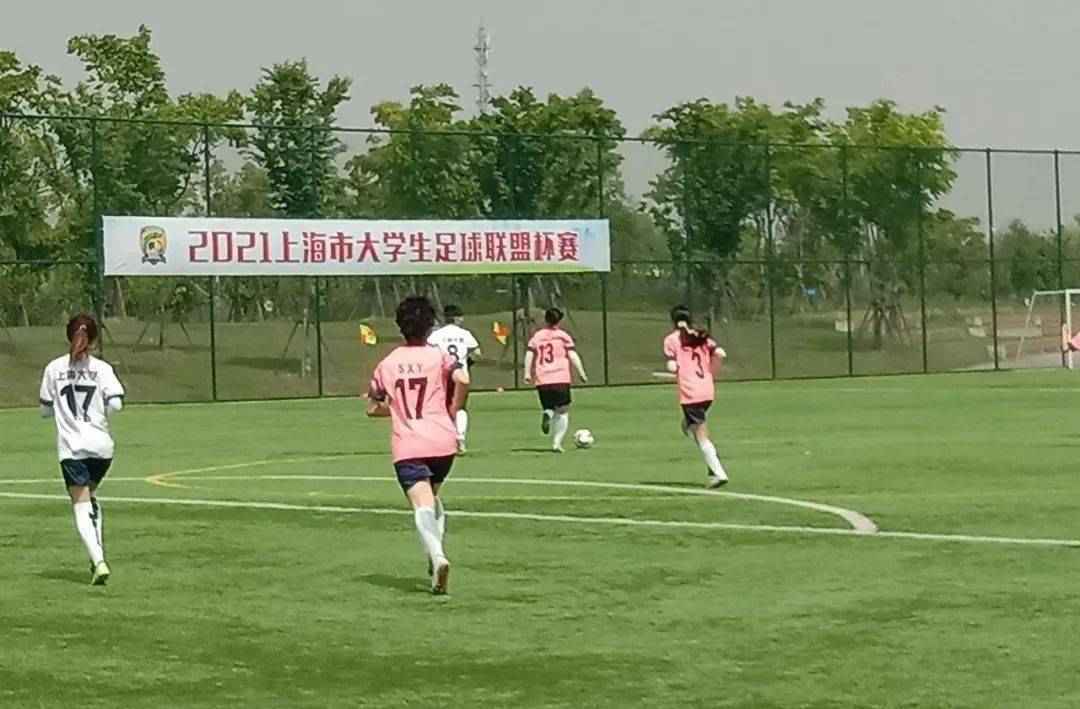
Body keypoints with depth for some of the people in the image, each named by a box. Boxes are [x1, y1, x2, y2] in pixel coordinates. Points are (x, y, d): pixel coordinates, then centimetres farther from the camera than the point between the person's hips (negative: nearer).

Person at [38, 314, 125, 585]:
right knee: (91, 497, 25)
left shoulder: (54, 368, 1)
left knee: (81, 506, -2)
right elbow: (116, 403, -12)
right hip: (101, 445, 2)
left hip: (71, 447, -2)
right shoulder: (102, 368, -1)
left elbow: (45, 410, 5)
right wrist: (98, 412, 9)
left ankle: (98, 562, -19)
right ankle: (98, 554, 19)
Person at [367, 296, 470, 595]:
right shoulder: (439, 358, 4)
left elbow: (372, 408, 17)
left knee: (423, 506, -13)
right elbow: (462, 379, -16)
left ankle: (437, 557, -37)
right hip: (443, 441, 1)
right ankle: (437, 553, 18)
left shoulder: (387, 364, 11)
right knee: (433, 494, 27)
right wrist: (452, 412, -1)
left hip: (407, 447, -1)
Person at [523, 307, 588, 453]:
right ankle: (557, 442, -9)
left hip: (542, 380, 3)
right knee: (562, 411, 4)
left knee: (550, 408, 17)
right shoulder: (563, 336, 3)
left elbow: (529, 355, 1)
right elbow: (573, 356, -4)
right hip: (561, 379, -3)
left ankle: (547, 413, -20)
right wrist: (581, 373, -2)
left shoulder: (537, 336, 11)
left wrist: (527, 373, 2)